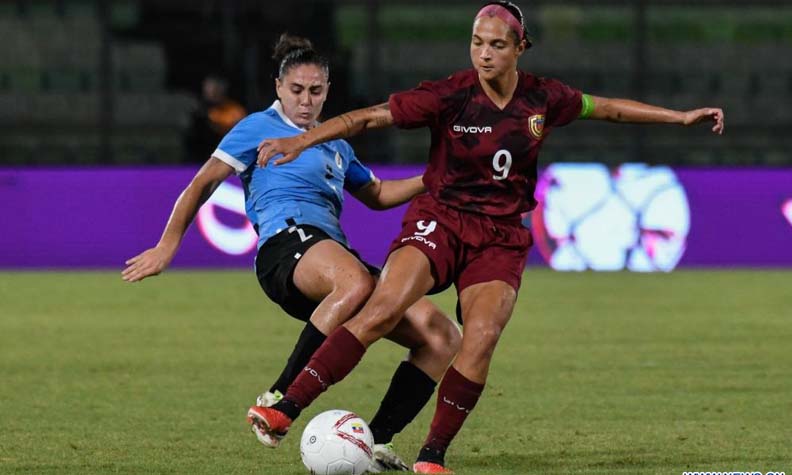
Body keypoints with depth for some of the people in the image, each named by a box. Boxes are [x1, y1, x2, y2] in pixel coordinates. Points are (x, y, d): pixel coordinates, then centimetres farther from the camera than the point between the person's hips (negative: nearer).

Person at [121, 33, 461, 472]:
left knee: (442, 337, -7)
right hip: (288, 246, -8)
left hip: (336, 252, 8)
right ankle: (277, 400, -39)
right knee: (357, 282, -45)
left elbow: (377, 195, 42)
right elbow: (203, 184, 10)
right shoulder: (260, 128, 11)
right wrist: (167, 247, 4)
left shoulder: (337, 147, 30)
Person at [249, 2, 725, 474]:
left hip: (502, 236, 3)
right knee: (384, 308, -26)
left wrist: (683, 116, 22)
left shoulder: (543, 98, 0)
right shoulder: (450, 96, -11)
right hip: (440, 220, -3)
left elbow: (606, 107, 18)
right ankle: (287, 409, -29)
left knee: (482, 338, -22)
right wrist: (300, 141, -22)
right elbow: (370, 116, -12)